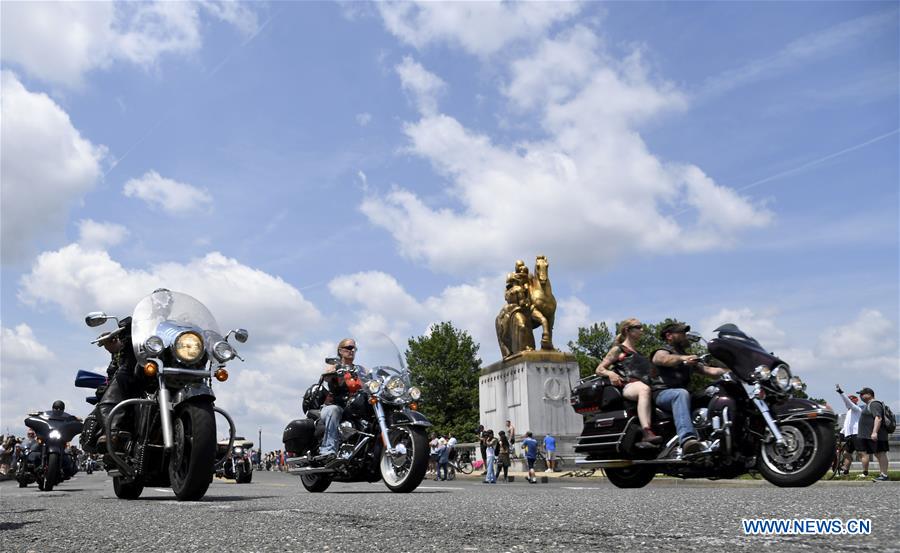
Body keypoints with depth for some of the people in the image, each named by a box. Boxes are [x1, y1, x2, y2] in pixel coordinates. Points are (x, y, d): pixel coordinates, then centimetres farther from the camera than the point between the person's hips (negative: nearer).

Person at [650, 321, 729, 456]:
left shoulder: (688, 357, 30)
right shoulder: (664, 351, 6)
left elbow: (709, 370, 18)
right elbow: (658, 358, -21)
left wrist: (729, 371, 2)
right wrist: (682, 358, -40)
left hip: (681, 392, 7)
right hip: (662, 393, -7)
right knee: (681, 394, -40)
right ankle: (687, 439, -59)